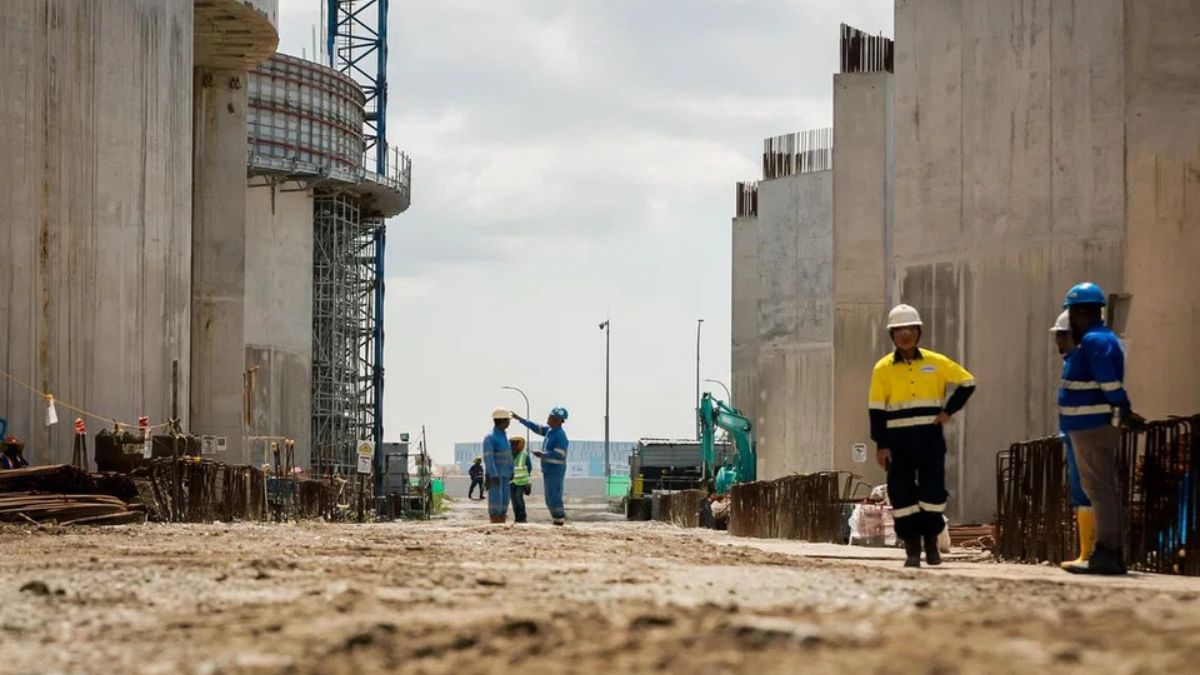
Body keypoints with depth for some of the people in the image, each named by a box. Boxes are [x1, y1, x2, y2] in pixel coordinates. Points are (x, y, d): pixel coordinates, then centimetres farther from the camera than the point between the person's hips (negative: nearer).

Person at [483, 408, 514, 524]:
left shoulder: (504, 436, 12)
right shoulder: (490, 438, -15)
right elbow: (488, 458, -20)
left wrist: (511, 472, 16)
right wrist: (494, 475, -25)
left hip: (504, 474, 8)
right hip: (494, 474, -8)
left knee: (504, 500, 6)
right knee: (496, 499, -9)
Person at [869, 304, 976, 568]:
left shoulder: (936, 362, 3)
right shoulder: (883, 368, 1)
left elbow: (967, 382, 13)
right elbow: (877, 409, 0)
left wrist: (949, 410, 2)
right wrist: (881, 444, -7)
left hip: (931, 438, 0)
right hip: (898, 439, 0)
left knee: (933, 491, -3)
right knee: (902, 494, -1)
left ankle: (931, 544, 12)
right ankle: (912, 549, 7)